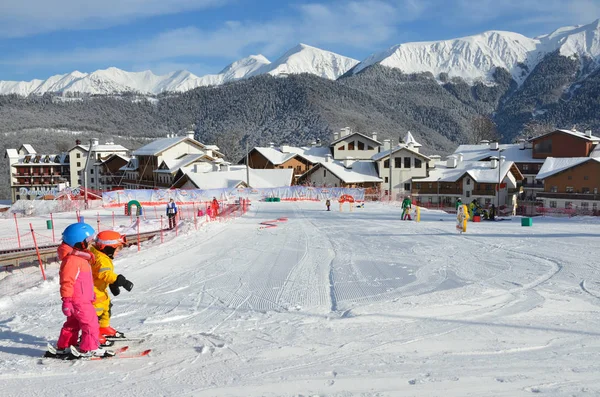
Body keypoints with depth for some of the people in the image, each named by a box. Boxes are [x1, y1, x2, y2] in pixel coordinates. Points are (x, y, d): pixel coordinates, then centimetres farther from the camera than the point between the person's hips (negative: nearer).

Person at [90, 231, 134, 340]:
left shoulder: (104, 257, 6)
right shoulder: (100, 259, -30)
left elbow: (108, 273, 20)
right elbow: (105, 274, -43)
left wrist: (113, 285, 26)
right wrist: (121, 281, -46)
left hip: (100, 289, 12)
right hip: (93, 290, -12)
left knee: (106, 307, 23)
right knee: (96, 311, -8)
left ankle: (104, 328, 40)